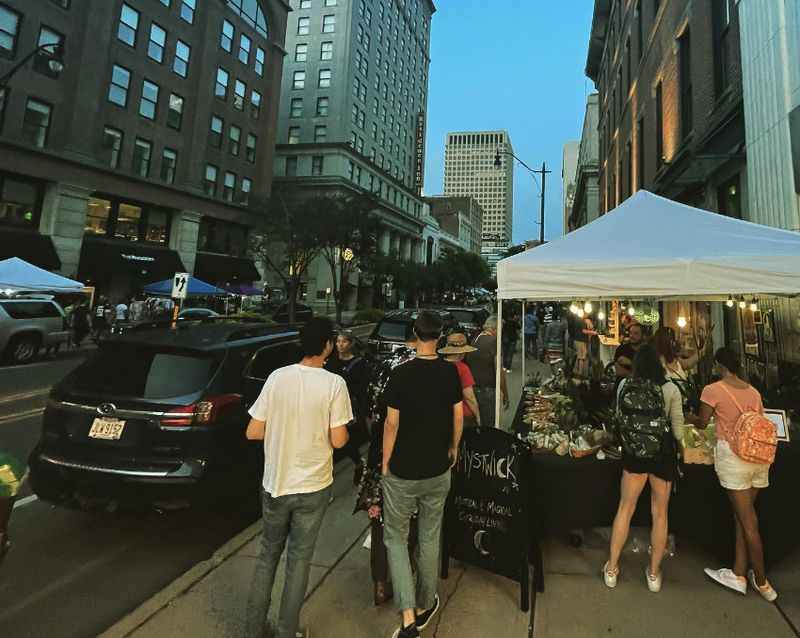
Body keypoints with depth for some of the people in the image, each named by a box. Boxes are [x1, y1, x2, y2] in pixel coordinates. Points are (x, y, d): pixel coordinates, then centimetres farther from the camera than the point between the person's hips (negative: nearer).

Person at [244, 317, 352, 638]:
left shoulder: (277, 377, -9)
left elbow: (253, 432, -5)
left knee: (268, 555, 23)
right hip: (313, 487, -2)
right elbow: (338, 440, -14)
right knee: (299, 560, 16)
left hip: (275, 484, 3)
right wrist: (338, 430, 7)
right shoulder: (334, 383, -16)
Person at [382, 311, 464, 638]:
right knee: (429, 538, 19)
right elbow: (458, 416, 2)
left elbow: (392, 423, -14)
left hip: (402, 472, -3)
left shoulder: (401, 373, -17)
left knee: (396, 538, 14)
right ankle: (424, 606, 35)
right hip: (438, 470, 4)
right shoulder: (451, 372, -6)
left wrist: (385, 462, -1)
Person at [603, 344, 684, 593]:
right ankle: (654, 573, 28)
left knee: (625, 508, 14)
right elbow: (678, 429, -5)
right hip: (663, 453, -1)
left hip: (633, 452, 1)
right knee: (660, 514, 15)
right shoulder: (670, 389, -11)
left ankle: (611, 568, 22)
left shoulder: (624, 385, -6)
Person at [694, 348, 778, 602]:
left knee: (748, 521, 5)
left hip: (732, 455, -6)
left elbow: (701, 424, -1)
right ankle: (739, 573, 21)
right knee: (743, 516, 14)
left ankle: (762, 582, 17)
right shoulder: (754, 391, 7)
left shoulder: (713, 390, -10)